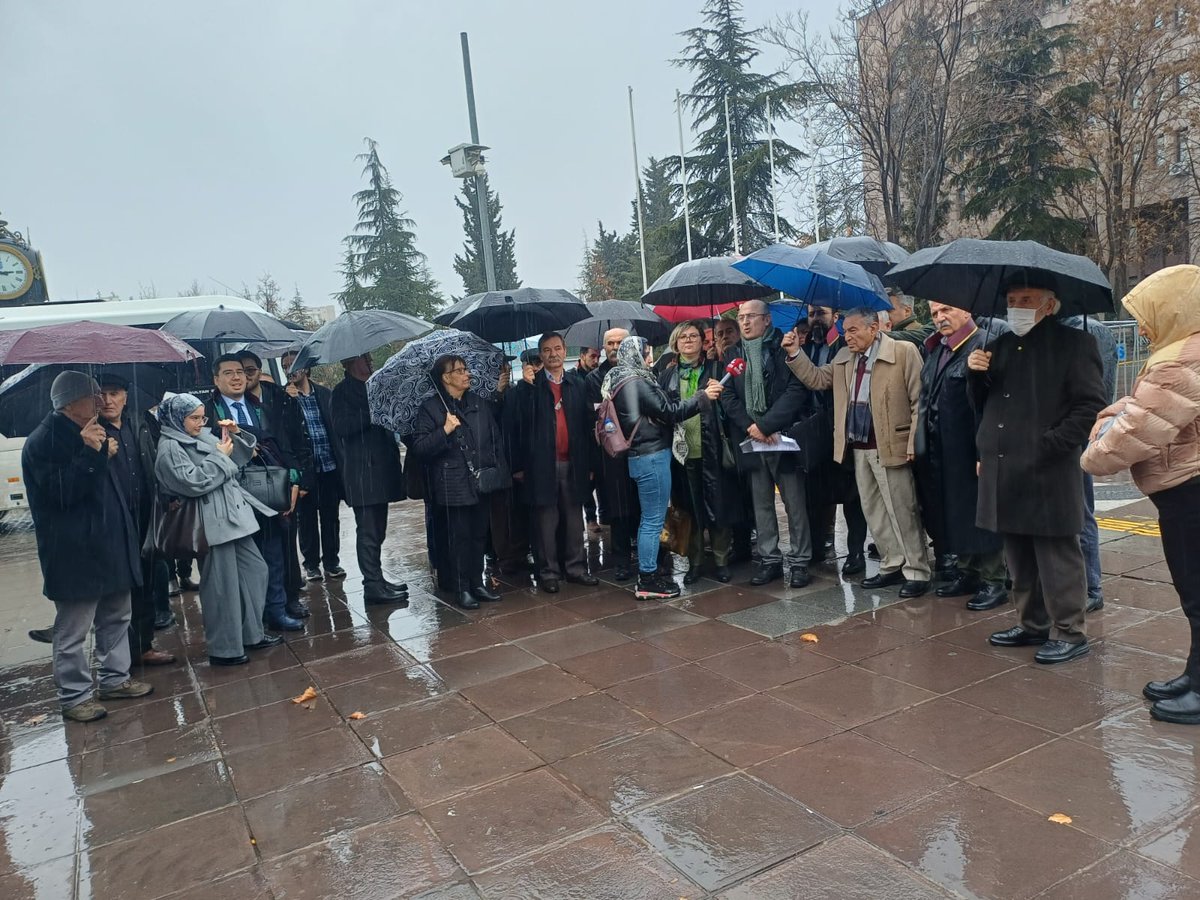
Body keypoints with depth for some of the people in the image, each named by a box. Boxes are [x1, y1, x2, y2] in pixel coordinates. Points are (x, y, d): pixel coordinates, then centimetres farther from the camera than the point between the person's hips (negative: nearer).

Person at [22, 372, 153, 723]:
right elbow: (62, 493, -21)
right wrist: (91, 454, -28)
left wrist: (104, 453, 10)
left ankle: (115, 678, 30)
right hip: (74, 554, -9)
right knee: (73, 631, 1)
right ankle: (75, 696, 13)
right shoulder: (43, 441, -13)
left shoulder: (83, 434, 15)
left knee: (116, 617, 17)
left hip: (107, 545, 9)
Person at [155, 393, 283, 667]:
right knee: (222, 586, -3)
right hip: (212, 524, -9)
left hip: (232, 516, 9)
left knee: (255, 569, 13)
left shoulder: (203, 436, 16)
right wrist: (220, 457, -12)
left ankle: (251, 633, 24)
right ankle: (223, 649, 9)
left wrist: (237, 435, 5)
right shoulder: (170, 447, -8)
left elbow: (241, 457, 22)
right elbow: (192, 482, -20)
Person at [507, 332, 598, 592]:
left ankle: (575, 567, 19)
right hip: (541, 465, -3)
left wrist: (591, 463, 5)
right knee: (546, 521, 2)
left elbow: (588, 426, 9)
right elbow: (514, 426, -3)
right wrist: (518, 465, -6)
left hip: (573, 464, 3)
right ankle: (548, 572, 12)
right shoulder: (528, 387, 0)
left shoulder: (579, 385, 10)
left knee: (574, 519, 9)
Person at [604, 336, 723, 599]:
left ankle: (649, 573, 23)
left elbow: (663, 408, 13)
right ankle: (647, 582, 1)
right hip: (652, 457, -11)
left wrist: (703, 390, 8)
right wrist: (703, 397, -9)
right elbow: (669, 411, -16)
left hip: (646, 456, 11)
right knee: (653, 520, -5)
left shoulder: (628, 380, 16)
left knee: (650, 519, 16)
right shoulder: (636, 382, -14)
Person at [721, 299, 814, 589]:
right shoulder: (733, 355, 11)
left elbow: (796, 390, -10)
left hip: (783, 437, -4)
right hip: (751, 439, 4)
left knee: (795, 504, 1)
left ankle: (799, 561, 11)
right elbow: (728, 396, 5)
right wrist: (749, 427, -9)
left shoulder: (785, 349, -1)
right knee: (761, 505, 9)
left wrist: (765, 425, -16)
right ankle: (769, 559, 18)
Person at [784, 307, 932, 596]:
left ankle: (916, 572, 11)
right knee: (873, 512, 14)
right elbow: (817, 380, 16)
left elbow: (919, 400, -10)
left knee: (902, 512, 0)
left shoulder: (903, 352, -9)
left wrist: (914, 444, -14)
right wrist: (795, 354, 3)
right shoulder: (844, 357, 12)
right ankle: (892, 566, 26)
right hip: (858, 447, 7)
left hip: (890, 446, -7)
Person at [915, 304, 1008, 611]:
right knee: (953, 513, 16)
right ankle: (968, 572, 30)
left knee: (980, 514, 2)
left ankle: (994, 581, 14)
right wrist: (923, 442, 14)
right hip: (940, 452, 8)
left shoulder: (983, 347, -14)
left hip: (969, 449, -8)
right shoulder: (935, 349, 13)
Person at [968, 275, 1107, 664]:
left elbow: (1091, 405, -9)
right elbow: (984, 405, 19)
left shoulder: (1073, 343, -2)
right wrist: (977, 375, 0)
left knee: (1057, 556, 0)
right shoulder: (1000, 346, 16)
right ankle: (1033, 624, 27)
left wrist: (1051, 444, -17)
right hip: (1003, 471, 7)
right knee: (1019, 558, 14)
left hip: (1048, 472, -6)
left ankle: (1068, 632, 12)